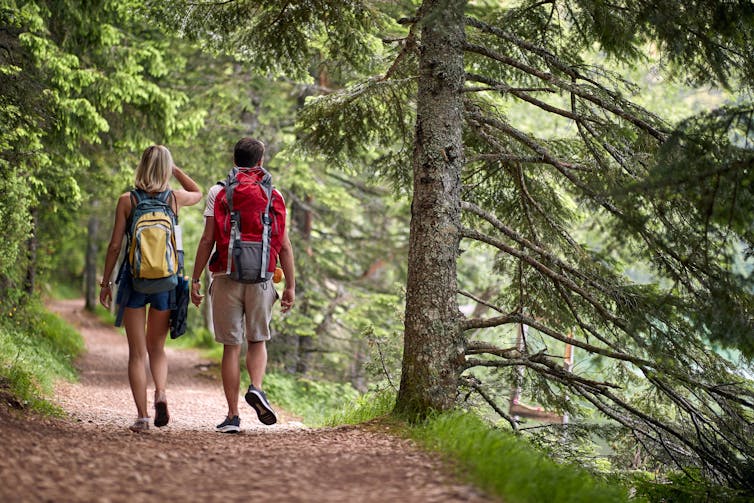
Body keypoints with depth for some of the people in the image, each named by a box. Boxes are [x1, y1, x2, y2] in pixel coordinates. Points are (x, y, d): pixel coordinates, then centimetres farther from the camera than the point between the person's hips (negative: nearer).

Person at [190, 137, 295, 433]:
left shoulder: (218, 192, 2)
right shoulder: (274, 195, 6)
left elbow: (207, 240, -3)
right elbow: (284, 245, 2)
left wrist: (195, 279, 2)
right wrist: (290, 286, 6)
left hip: (227, 277, -1)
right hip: (261, 278, 1)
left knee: (231, 346, 5)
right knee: (258, 341, 17)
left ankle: (233, 416, 4)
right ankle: (256, 388, -9)